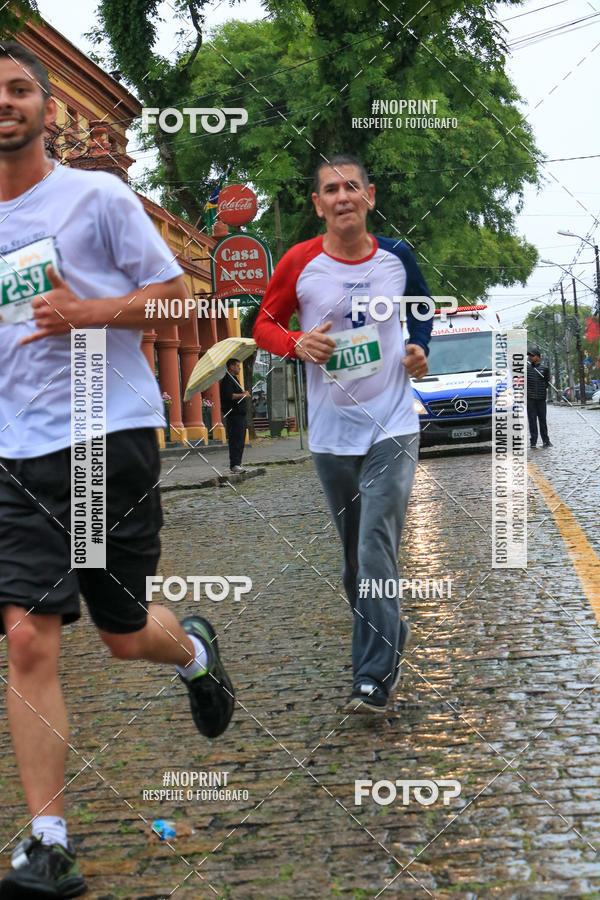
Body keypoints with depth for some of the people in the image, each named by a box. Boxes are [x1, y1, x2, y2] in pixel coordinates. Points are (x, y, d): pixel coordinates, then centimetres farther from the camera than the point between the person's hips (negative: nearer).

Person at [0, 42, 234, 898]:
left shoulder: (98, 195, -1)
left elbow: (172, 291, 0)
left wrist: (88, 313, -15)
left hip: (112, 433, -3)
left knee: (124, 635, 8)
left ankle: (195, 649, 46)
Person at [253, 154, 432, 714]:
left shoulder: (396, 257, 2)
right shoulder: (300, 263, -3)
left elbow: (421, 307, 22)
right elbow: (264, 325, 7)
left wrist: (420, 350, 3)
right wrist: (297, 343, -14)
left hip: (392, 428, -1)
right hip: (331, 433, 1)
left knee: (376, 550, -14)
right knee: (356, 559, 12)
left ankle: (374, 678, -13)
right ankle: (391, 642, 35)